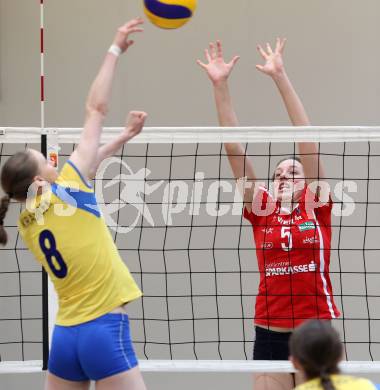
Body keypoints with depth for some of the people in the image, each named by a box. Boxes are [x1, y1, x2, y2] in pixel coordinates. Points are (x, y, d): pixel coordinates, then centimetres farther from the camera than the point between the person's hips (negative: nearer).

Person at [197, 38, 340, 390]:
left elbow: (307, 138, -2)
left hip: (317, 333, -2)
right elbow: (234, 147, 4)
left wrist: (281, 77, -6)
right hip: (270, 333, 2)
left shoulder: (317, 207, 3)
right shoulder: (261, 210, 8)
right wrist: (220, 85, -1)